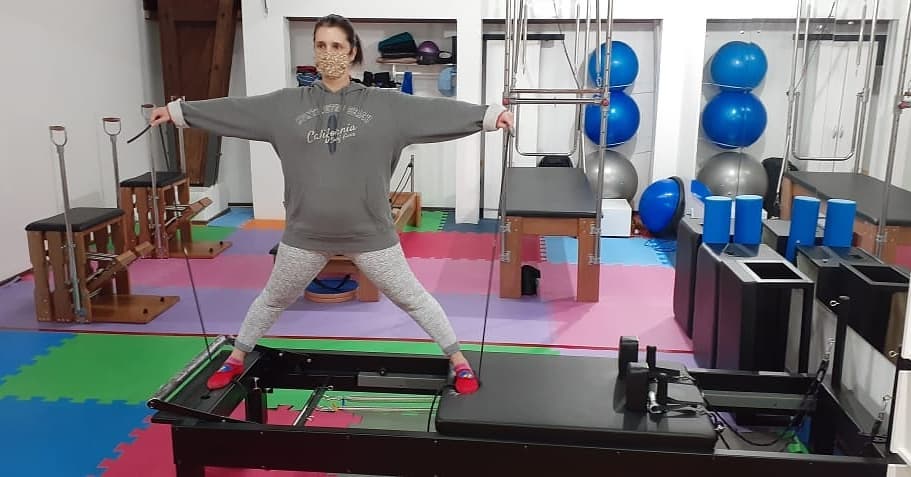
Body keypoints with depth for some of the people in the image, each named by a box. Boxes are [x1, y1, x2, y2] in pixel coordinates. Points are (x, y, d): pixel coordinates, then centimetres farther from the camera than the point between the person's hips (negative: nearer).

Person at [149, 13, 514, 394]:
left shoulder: (383, 104, -5)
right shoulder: (288, 104, 0)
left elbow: (434, 110, -12)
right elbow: (234, 109, 4)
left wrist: (491, 115, -21)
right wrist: (177, 111, 5)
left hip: (369, 232, -2)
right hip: (305, 232, 2)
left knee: (411, 297, 9)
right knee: (274, 298, 21)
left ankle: (457, 360, 24)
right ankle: (236, 359, 41)